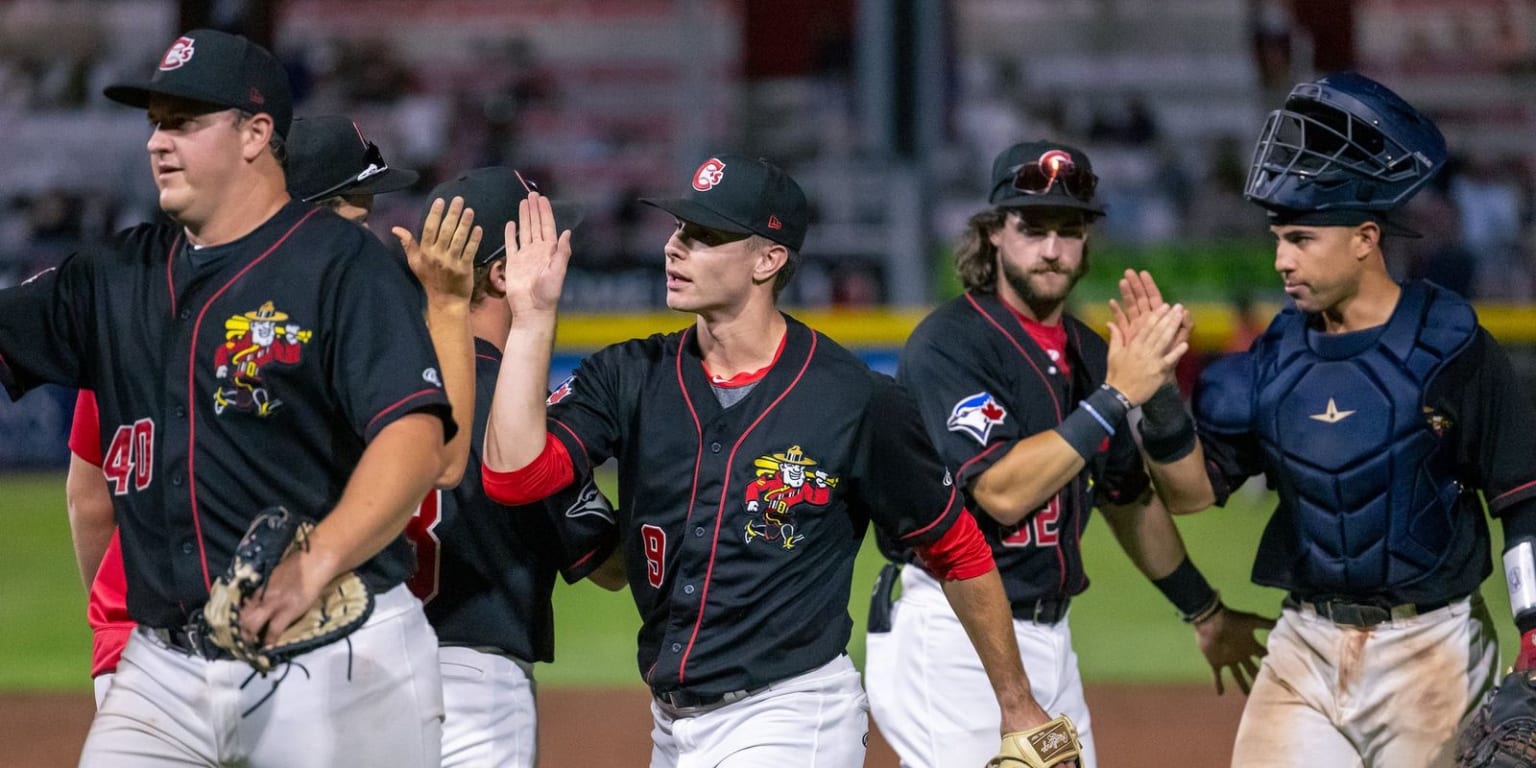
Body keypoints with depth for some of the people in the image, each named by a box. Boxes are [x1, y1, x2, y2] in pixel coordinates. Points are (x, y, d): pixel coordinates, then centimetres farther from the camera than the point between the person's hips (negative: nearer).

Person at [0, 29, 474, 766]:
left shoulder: (344, 264, -6)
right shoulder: (117, 276, 15)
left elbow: (417, 441, -17)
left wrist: (314, 565, -32)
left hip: (335, 662, -5)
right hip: (163, 668, 6)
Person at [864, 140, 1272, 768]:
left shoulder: (1088, 354, 13)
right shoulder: (950, 343, -11)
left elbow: (1130, 497, 26)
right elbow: (1001, 492, -24)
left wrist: (1204, 612, 33)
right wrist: (1116, 395, -22)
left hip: (1050, 638, 8)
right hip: (951, 638, -8)